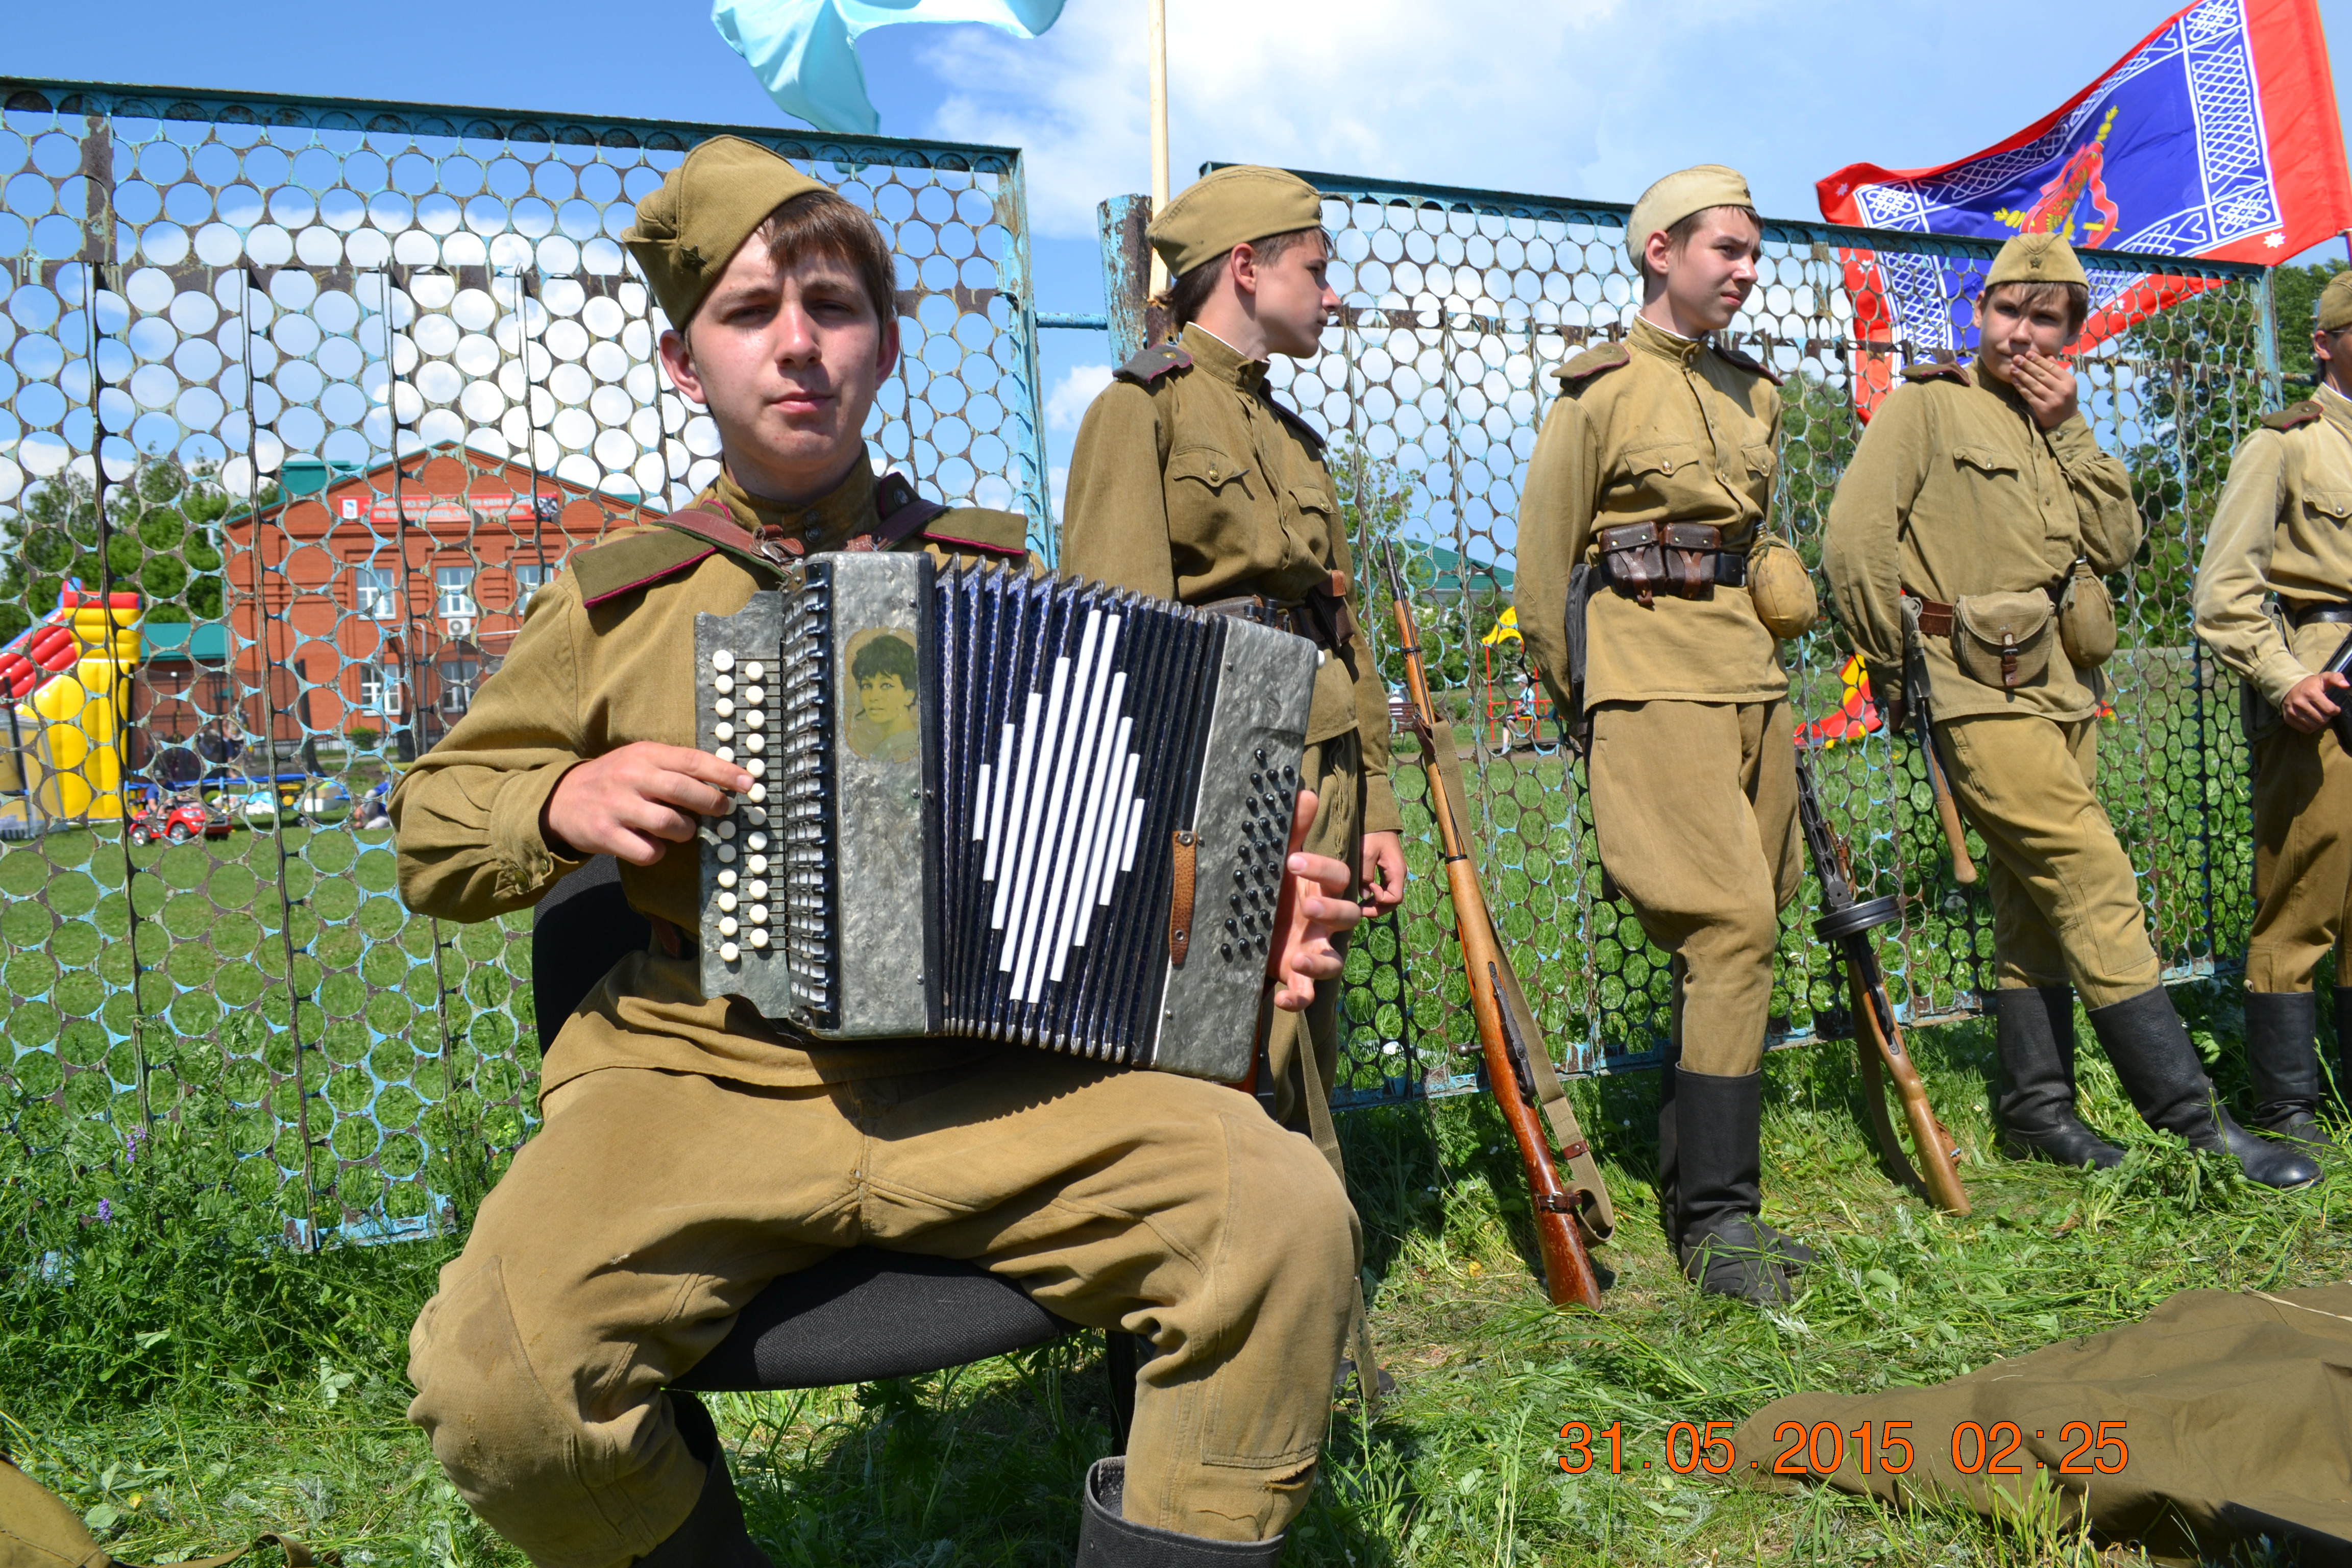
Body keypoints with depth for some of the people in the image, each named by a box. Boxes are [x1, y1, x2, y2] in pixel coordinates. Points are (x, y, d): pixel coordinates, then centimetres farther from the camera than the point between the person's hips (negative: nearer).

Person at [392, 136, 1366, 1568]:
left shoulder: (990, 576, 14)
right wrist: (564, 804, -6)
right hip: (695, 1086, 0)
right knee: (498, 1379, -27)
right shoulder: (617, 601, 11)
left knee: (1287, 1215, -23)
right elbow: (433, 831, 17)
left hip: (983, 1086, 1)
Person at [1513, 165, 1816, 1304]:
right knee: (1731, 924, -15)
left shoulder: (1755, 394, 18)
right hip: (1655, 682, -7)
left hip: (1751, 678, 7)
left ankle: (1696, 1191, 18)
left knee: (1738, 933, 7)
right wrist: (1576, 707, 3)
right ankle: (1714, 1216, -8)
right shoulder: (1599, 390, -2)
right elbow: (1542, 566, -1)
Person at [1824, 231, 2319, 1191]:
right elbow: (1853, 541, -11)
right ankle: (2191, 1119, -6)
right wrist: (1892, 668, -6)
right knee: (2096, 885, -11)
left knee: (2036, 900, 10)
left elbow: (2116, 543, 7)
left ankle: (2033, 1108, 19)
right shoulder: (1927, 406, -3)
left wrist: (2068, 429, -1)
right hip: (1984, 694, -8)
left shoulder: (2055, 426, 19)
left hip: (2065, 693, 8)